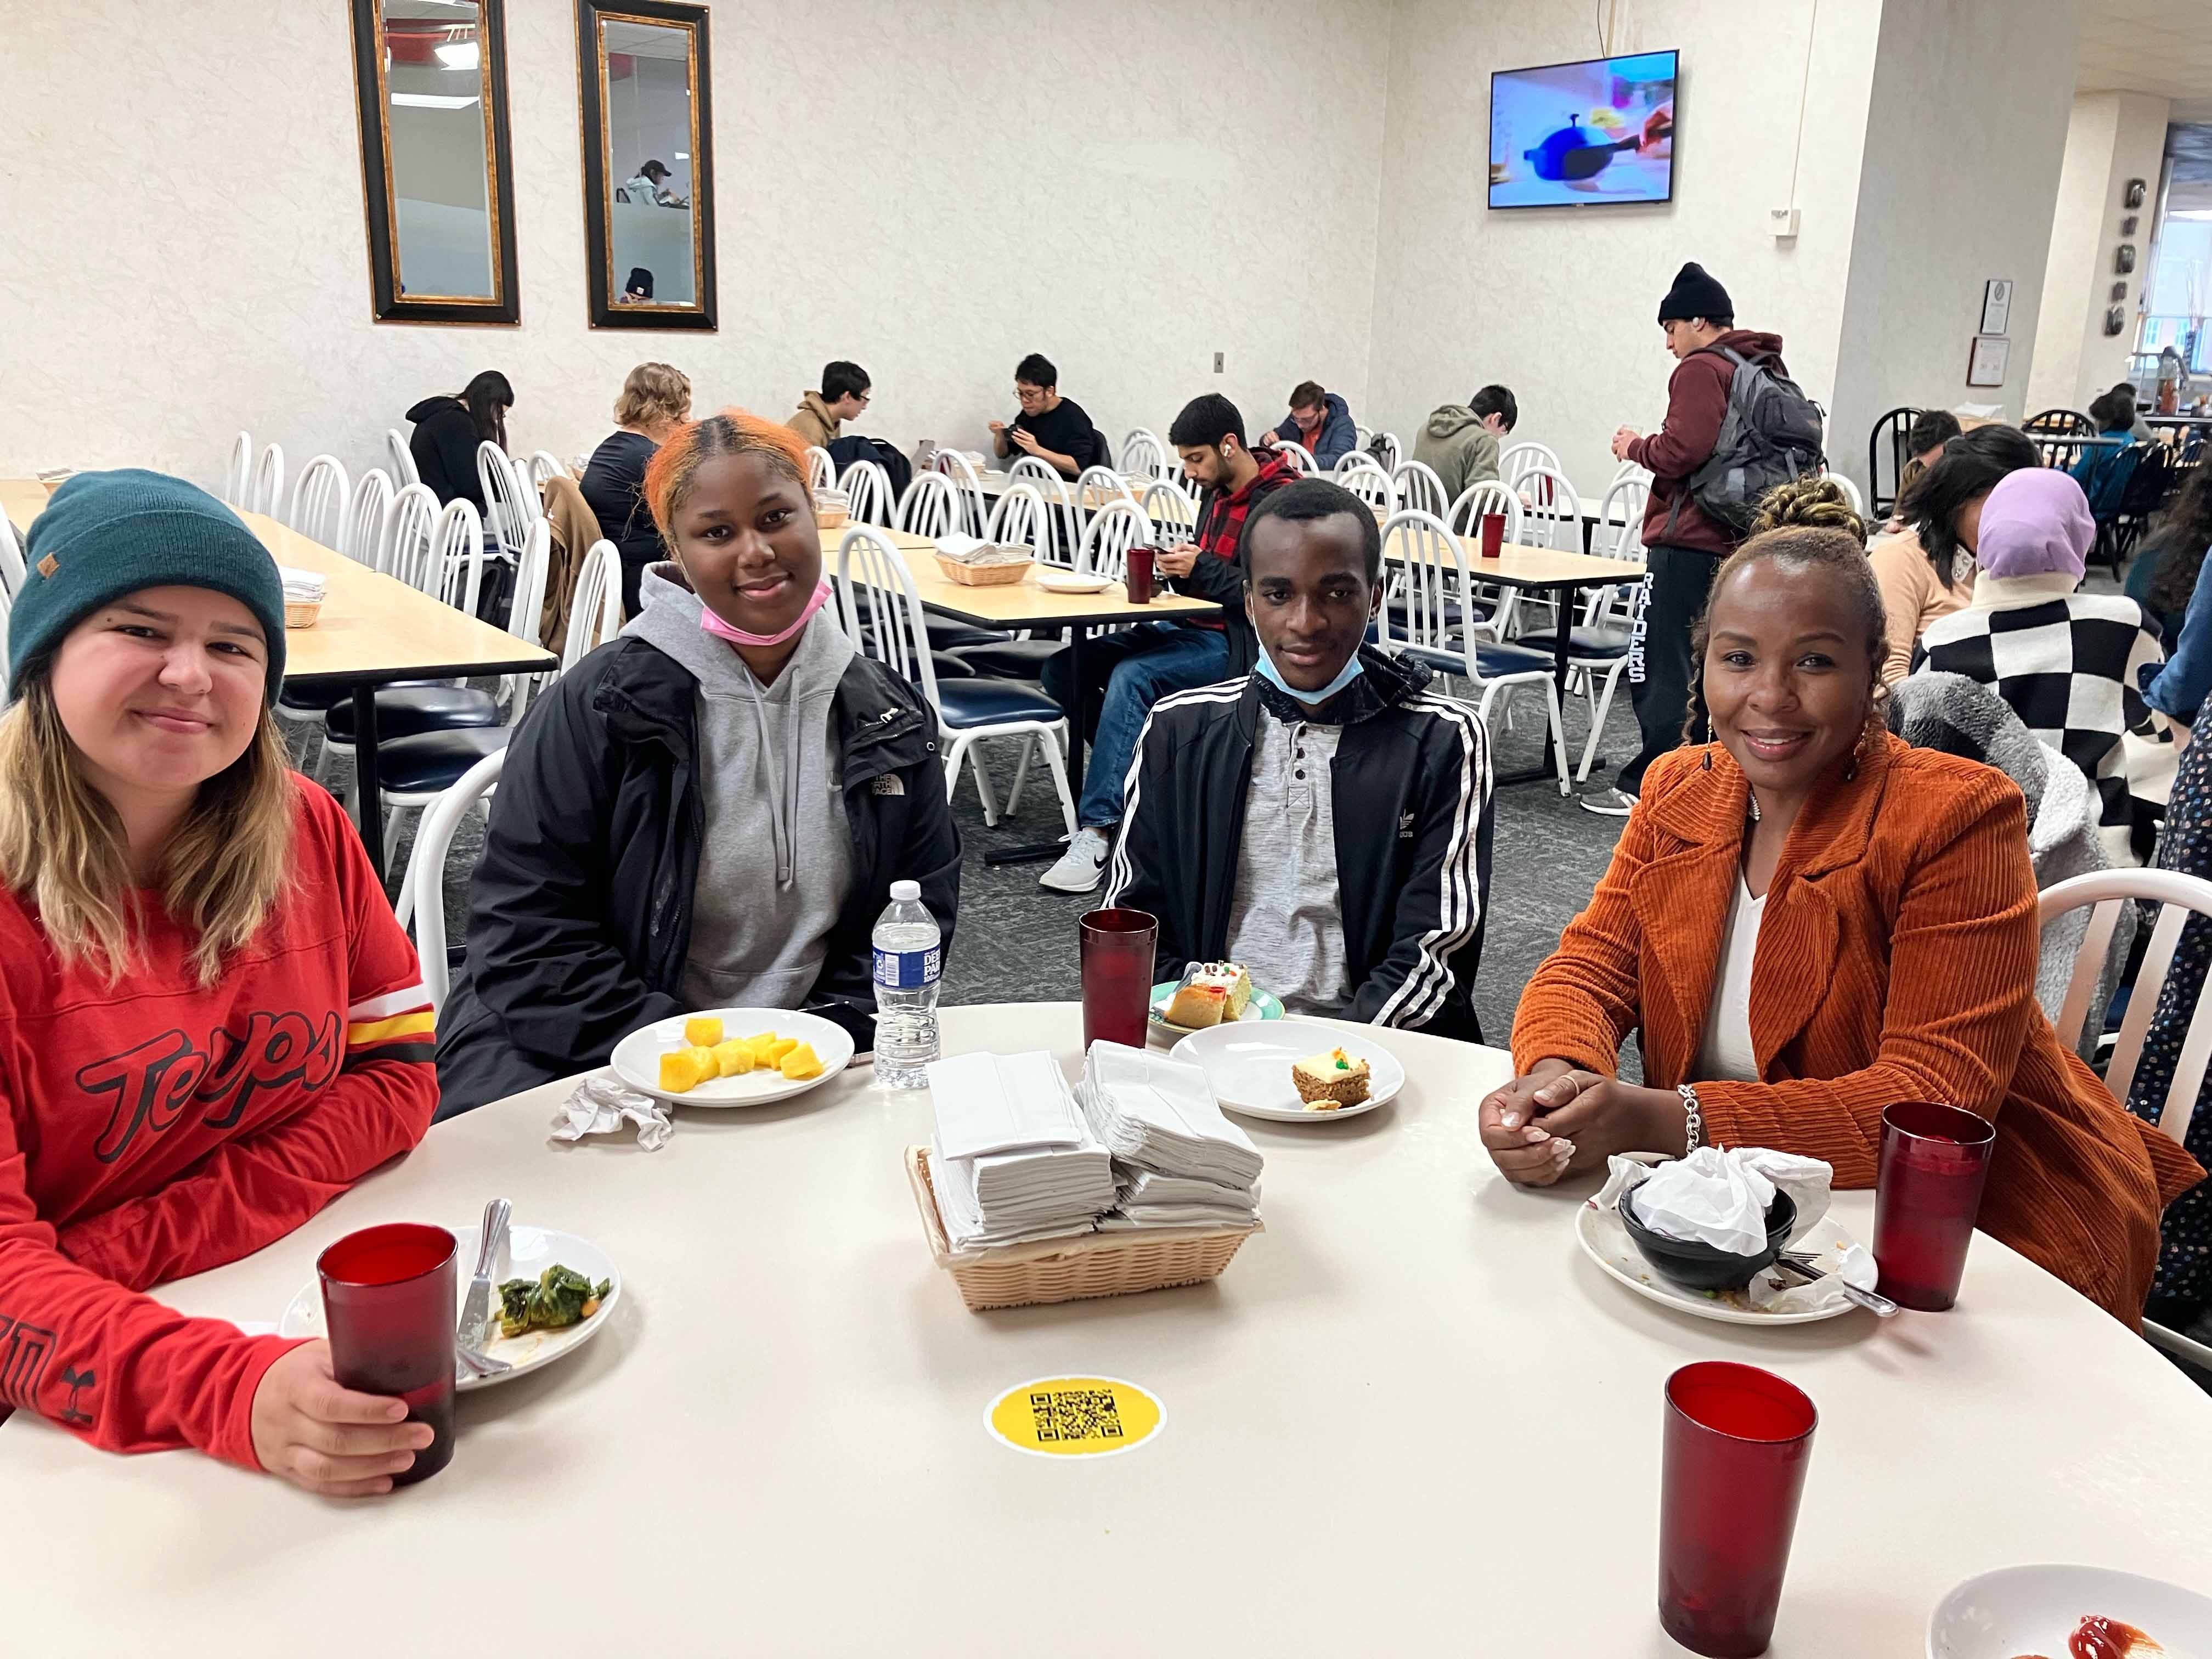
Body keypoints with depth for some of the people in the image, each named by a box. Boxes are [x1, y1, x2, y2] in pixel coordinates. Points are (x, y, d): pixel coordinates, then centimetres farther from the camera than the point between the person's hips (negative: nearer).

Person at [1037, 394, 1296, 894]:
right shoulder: (1217, 493, 14)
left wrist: (1201, 569, -19)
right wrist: (1180, 565, 2)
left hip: (1235, 645, -9)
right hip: (1192, 628, 9)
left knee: (1132, 677, -33)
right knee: (1063, 668, -7)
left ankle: (1096, 832, -32)